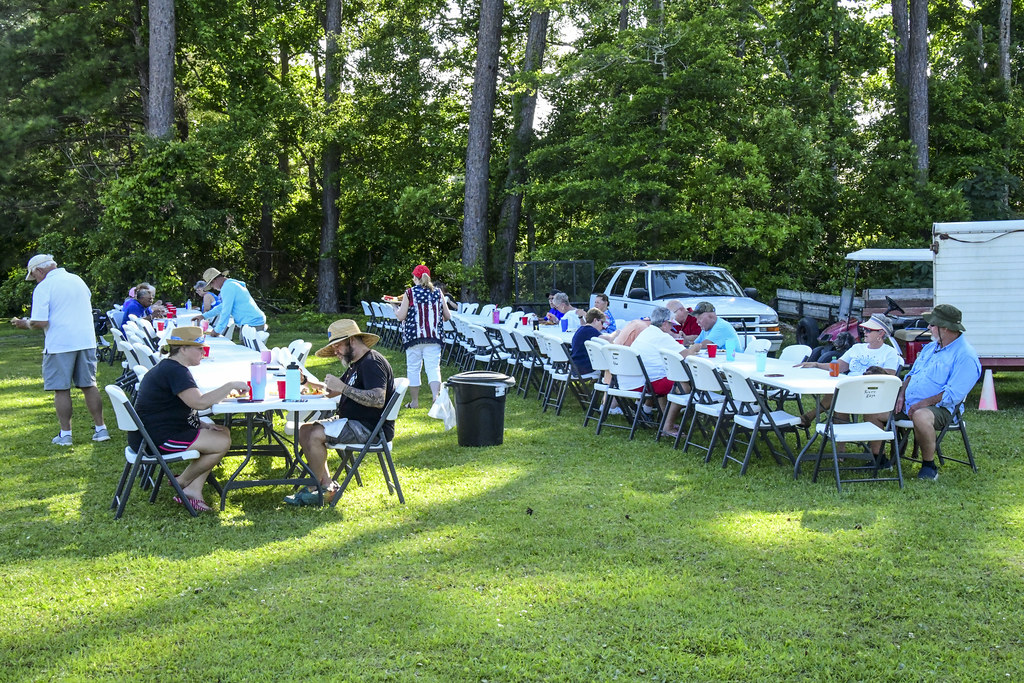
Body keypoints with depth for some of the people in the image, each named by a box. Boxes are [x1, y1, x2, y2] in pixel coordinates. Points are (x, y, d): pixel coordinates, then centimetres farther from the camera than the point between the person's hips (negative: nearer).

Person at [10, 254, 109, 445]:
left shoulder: (43, 287, -9)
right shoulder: (78, 280, 12)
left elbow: (40, 323, -16)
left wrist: (25, 324, 4)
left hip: (59, 344, -6)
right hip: (86, 341, 6)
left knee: (61, 389, 3)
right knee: (89, 386, 11)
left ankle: (65, 434, 5)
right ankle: (100, 429, 11)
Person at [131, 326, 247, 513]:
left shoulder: (166, 367, 17)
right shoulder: (175, 371, -18)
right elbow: (199, 402, -29)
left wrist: (202, 425, 9)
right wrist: (230, 386, -19)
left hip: (153, 433, 11)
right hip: (157, 440, -11)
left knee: (223, 432, 10)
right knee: (222, 443, -10)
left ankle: (193, 490, 3)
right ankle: (182, 482, 7)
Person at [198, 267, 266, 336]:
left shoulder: (227, 287, -11)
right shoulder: (233, 284, 23)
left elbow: (226, 312, -14)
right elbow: (222, 307, 32)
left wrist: (217, 330, -5)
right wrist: (204, 316, 33)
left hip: (251, 324, -10)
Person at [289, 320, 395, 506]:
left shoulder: (372, 363, -16)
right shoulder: (357, 363, 19)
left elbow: (378, 399, -30)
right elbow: (332, 390, 24)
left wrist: (343, 388, -27)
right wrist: (307, 382, 8)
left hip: (371, 428, -11)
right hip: (352, 421, 11)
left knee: (316, 435, -22)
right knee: (304, 431, 5)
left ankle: (314, 490, -10)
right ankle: (327, 484, -1)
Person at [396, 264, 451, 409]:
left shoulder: (409, 293, -5)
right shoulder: (437, 293, 4)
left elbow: (401, 317, -6)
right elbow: (448, 316, 6)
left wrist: (396, 311, 16)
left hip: (413, 337, -2)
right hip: (433, 337, 2)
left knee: (413, 368, 8)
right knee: (433, 367, 0)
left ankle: (414, 401, 15)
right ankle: (436, 395, -21)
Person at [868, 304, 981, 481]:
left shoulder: (965, 356, -13)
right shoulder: (931, 347, 17)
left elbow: (953, 395, -21)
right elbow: (912, 373, 24)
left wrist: (922, 404, -22)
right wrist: (902, 395, 5)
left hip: (938, 408, -9)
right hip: (908, 404, 9)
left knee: (921, 417, -41)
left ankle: (929, 465, -20)